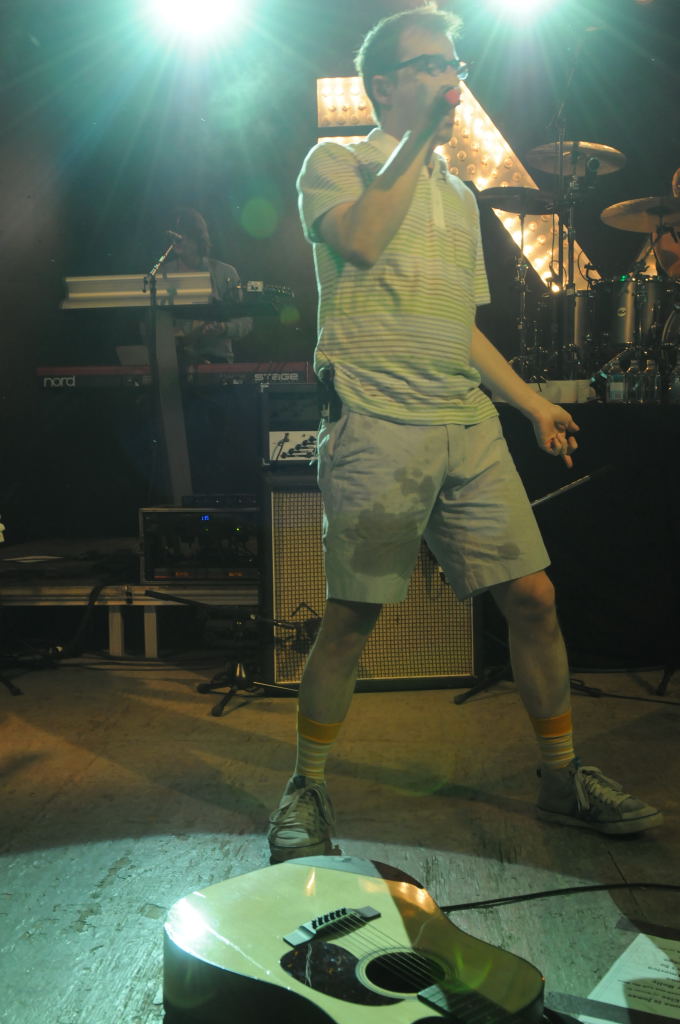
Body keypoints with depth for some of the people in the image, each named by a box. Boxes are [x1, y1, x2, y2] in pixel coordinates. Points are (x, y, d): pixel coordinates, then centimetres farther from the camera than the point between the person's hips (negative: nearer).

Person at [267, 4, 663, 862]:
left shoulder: (458, 195, 25)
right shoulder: (334, 162, 8)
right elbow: (357, 241, -16)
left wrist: (529, 401, 20)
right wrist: (420, 137, -8)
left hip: (468, 426, 6)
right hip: (377, 427, -5)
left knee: (532, 594, 2)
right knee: (351, 616, -4)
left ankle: (562, 778, 18)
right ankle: (306, 790, 14)